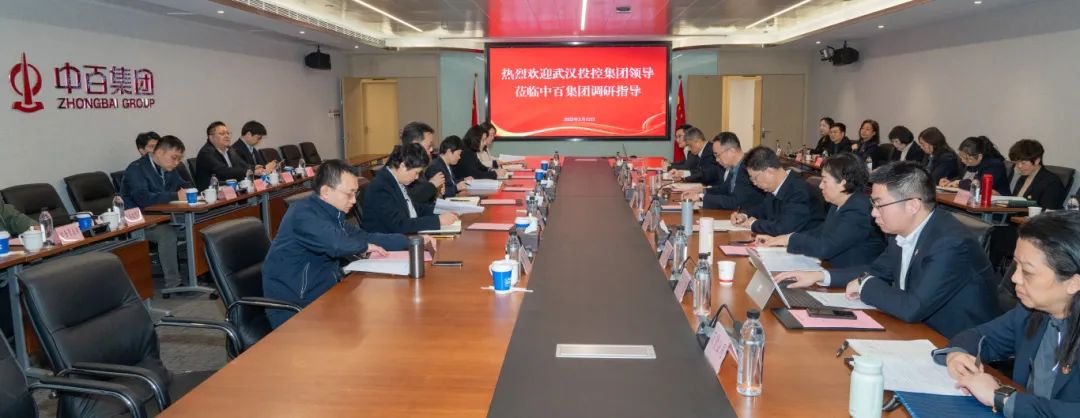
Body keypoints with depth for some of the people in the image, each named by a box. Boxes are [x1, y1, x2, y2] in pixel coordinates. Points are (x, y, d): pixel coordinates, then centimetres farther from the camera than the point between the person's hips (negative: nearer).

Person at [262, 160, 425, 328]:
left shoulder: (331, 215, 10)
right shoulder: (302, 213, -17)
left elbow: (366, 237, 20)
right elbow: (337, 244, -32)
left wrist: (410, 241, 13)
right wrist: (364, 246, -12)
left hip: (322, 299, 8)